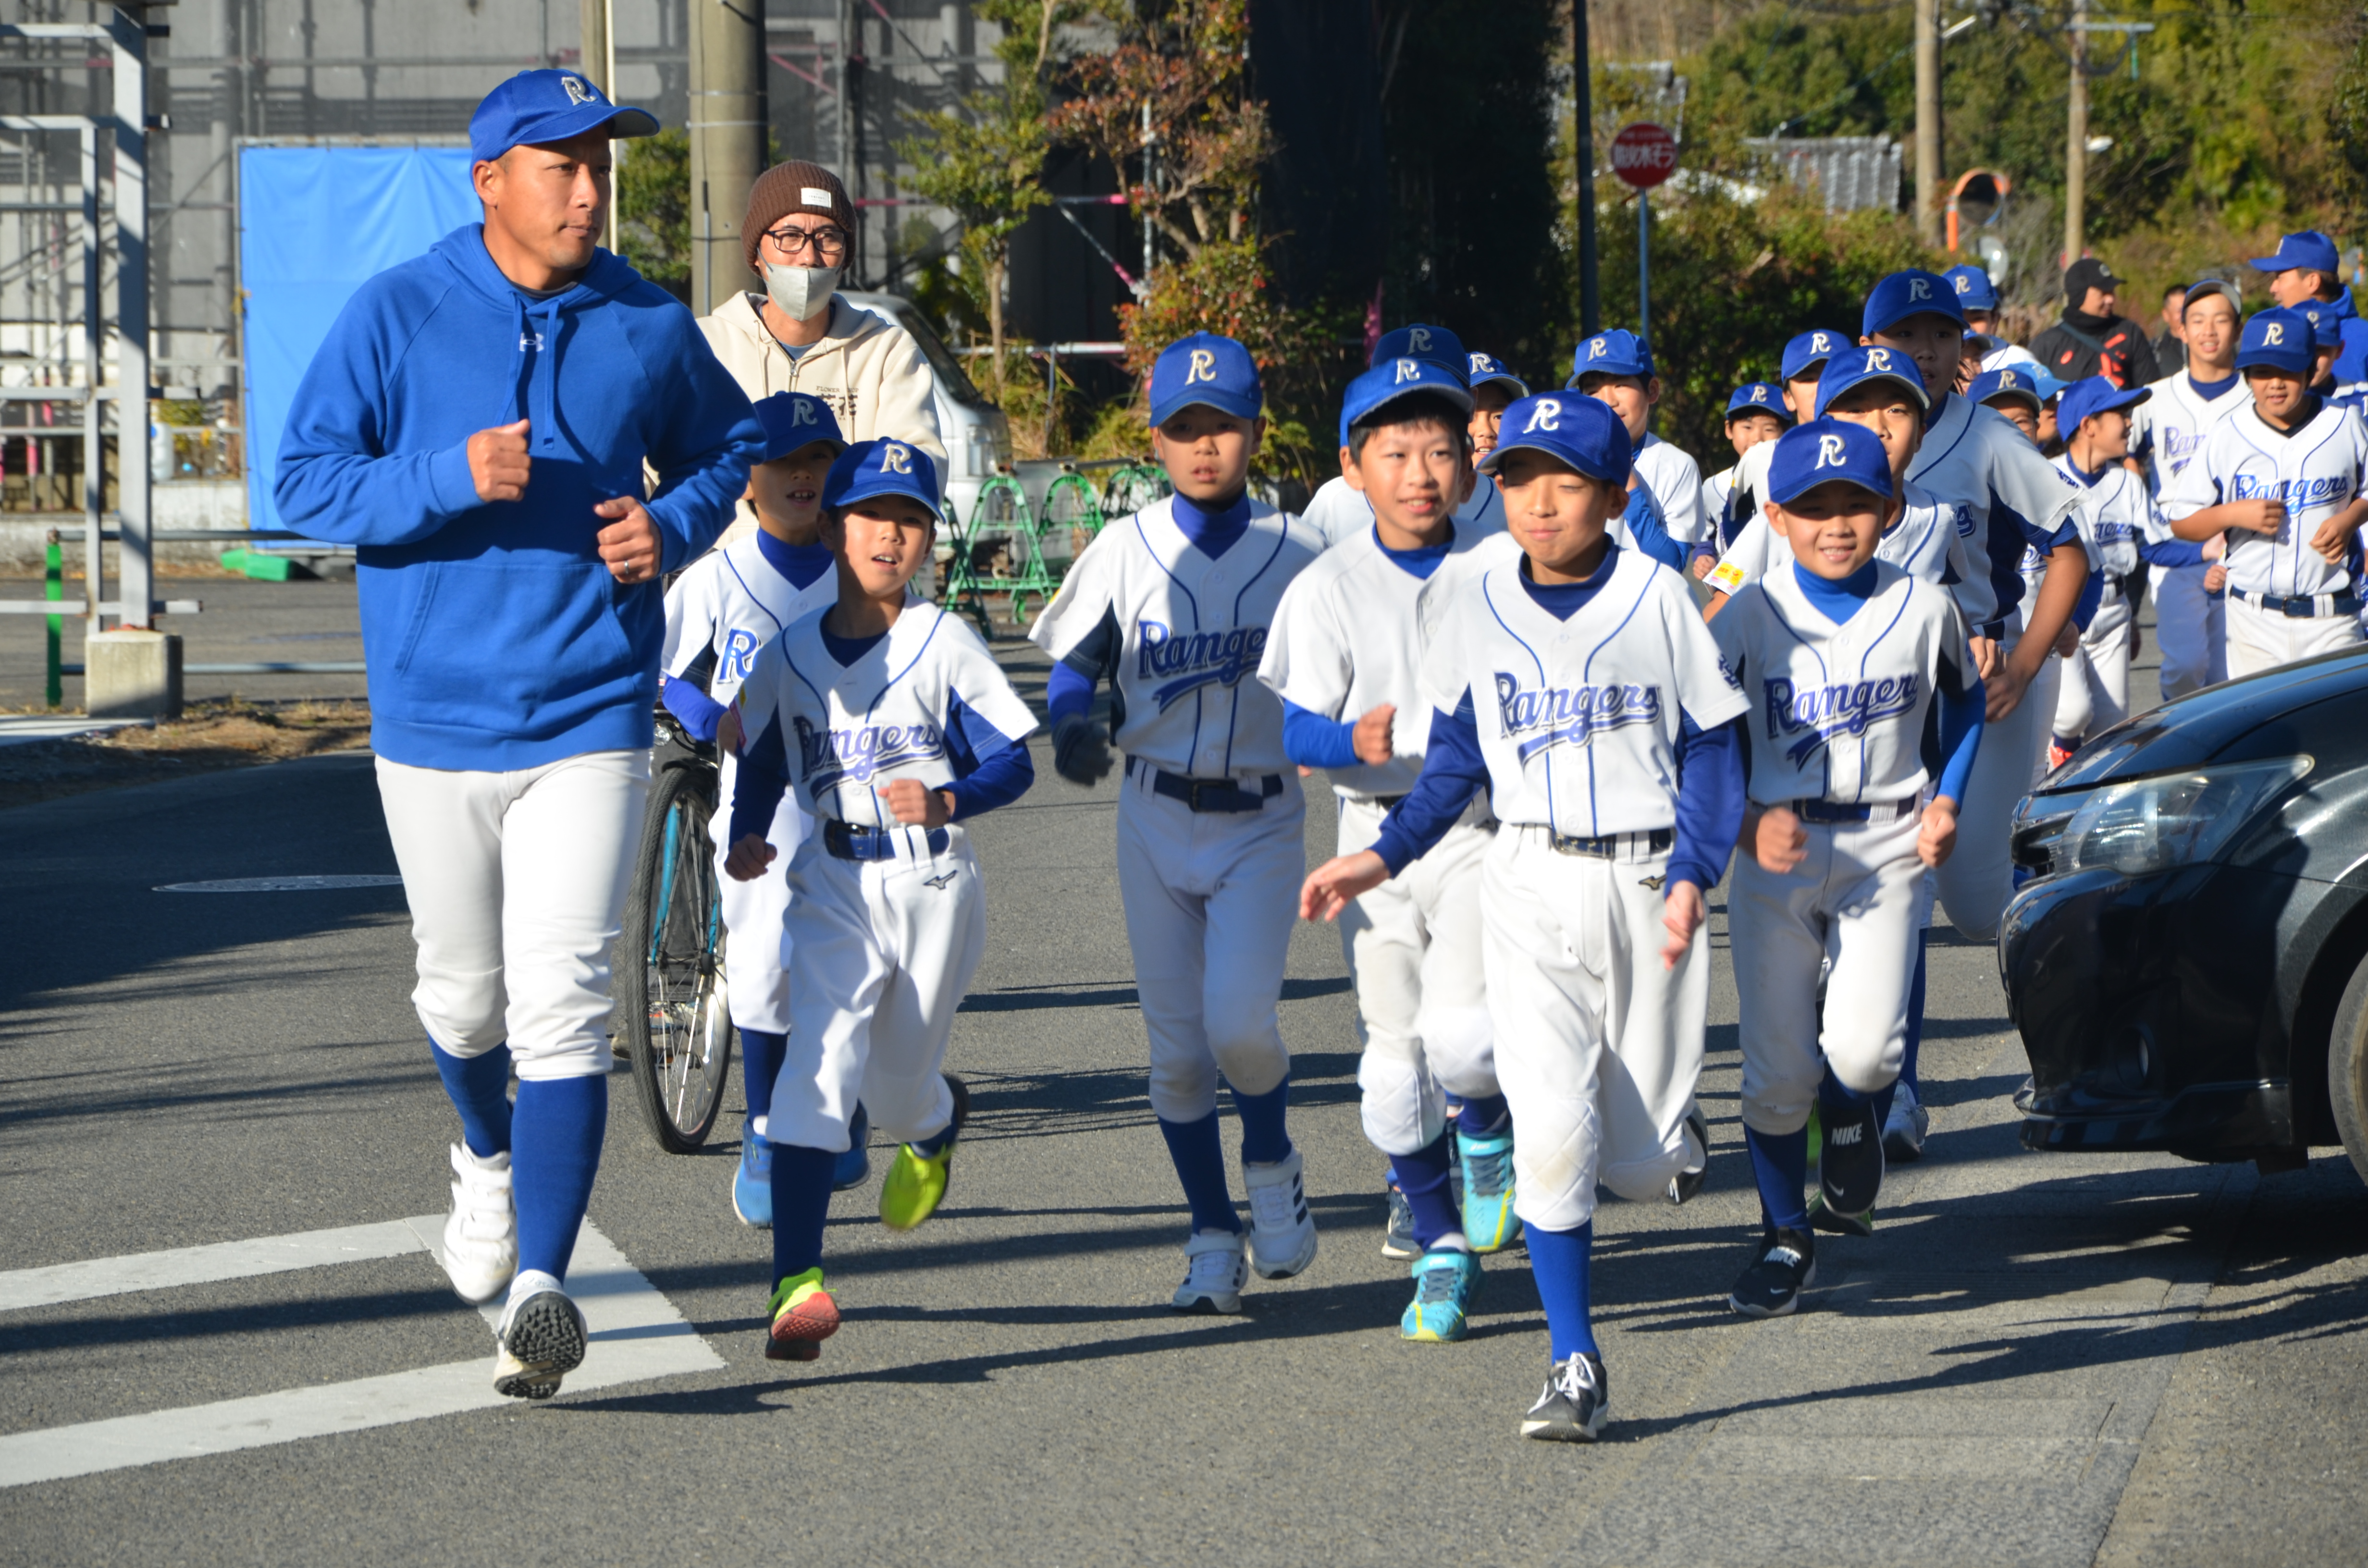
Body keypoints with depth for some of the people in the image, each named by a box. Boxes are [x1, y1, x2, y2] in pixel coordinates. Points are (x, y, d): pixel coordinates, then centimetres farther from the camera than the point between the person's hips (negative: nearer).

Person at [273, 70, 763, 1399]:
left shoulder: (650, 329, 2)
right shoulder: (395, 317, -4)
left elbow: (729, 442, 19)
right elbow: (308, 482, -6)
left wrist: (677, 523, -3)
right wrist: (452, 477, -21)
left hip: (590, 717, -1)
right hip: (435, 714, 1)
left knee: (562, 996, -13)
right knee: (463, 990, 14)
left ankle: (539, 1286, -17)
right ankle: (490, 1156, 48)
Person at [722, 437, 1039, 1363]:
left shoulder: (945, 646, -5)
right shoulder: (791, 657, 3)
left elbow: (1013, 764, -5)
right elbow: (764, 759, 16)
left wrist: (946, 801, -24)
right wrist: (746, 836, -2)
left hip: (935, 887, -1)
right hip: (834, 888, 1)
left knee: (897, 1091, 13)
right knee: (819, 1064, -17)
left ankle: (938, 1125, 53)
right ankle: (798, 1280, -24)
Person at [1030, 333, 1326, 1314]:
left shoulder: (1297, 554, -2)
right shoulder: (1124, 552, 0)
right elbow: (1075, 665, 5)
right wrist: (1072, 724, -16)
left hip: (1261, 821, -2)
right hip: (1156, 819, 2)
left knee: (1239, 1020, -19)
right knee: (1175, 1045, 4)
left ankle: (1272, 1163, 12)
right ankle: (1213, 1239, 19)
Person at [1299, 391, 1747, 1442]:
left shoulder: (1657, 599, -3)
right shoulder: (1478, 604, 4)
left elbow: (1712, 752, 0)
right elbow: (1454, 761, 14)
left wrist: (1692, 879, -12)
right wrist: (1380, 860, 4)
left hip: (1648, 880, -1)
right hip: (1532, 884, 1)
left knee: (1642, 1168, 2)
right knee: (1551, 1129, -15)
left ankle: (1665, 1116, 42)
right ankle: (1574, 1366, -6)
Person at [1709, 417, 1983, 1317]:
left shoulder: (1924, 609, 0)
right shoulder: (1750, 619, -5)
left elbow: (1962, 705, 17)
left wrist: (1946, 802, 4)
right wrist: (1747, 822, -17)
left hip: (1886, 850, 0)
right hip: (1776, 849, 0)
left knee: (1865, 1049, -16)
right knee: (1776, 1068, -1)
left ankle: (1852, 1110, 22)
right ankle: (1785, 1239, 18)